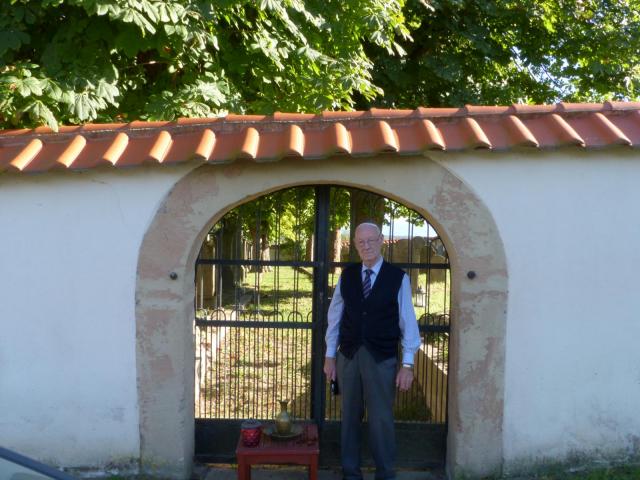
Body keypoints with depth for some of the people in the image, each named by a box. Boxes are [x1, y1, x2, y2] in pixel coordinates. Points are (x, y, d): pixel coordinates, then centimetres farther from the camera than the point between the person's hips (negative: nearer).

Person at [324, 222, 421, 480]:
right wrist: (329, 355, 7)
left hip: (382, 359, -3)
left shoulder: (398, 278, -5)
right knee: (350, 417, 13)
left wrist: (407, 364, -7)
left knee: (381, 419, 3)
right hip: (348, 356, 3)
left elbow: (407, 321, -4)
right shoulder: (347, 275, 4)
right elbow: (335, 316, 7)